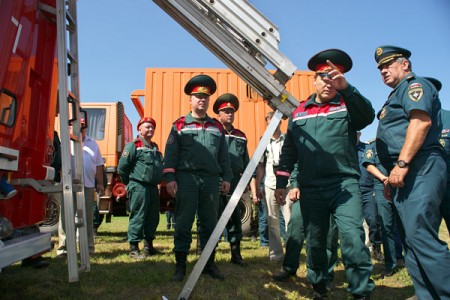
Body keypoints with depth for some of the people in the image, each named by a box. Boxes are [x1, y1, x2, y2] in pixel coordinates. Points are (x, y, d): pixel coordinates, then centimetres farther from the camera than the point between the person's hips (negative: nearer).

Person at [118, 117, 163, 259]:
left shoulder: (155, 147, 18)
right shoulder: (133, 146, -5)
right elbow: (122, 167, -9)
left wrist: (157, 180, 16)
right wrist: (130, 183, 0)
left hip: (153, 187, 8)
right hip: (139, 188, -8)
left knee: (153, 218, 12)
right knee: (138, 218, -4)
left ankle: (149, 247, 24)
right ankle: (134, 249, 6)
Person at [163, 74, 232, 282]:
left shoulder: (217, 127, 14)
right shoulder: (179, 125, 6)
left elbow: (224, 156, 15)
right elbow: (170, 154, 1)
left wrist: (226, 178, 8)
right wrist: (169, 178, -8)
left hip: (211, 180, 3)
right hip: (186, 179, -2)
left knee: (210, 223, 9)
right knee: (183, 224, 3)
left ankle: (209, 264, 22)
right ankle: (180, 265, 15)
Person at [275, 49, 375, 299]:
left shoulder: (347, 105, 7)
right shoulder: (299, 112, 13)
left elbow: (367, 116, -17)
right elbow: (288, 151, 13)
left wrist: (346, 88, -28)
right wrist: (281, 183, 9)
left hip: (345, 185, -2)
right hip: (310, 189, 3)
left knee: (353, 238, -13)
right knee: (315, 241, 11)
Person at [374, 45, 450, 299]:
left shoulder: (415, 85, 0)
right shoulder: (397, 95, 28)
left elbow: (421, 121, -19)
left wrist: (402, 163, -26)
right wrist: (391, 178, 23)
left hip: (419, 170, -10)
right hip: (406, 174, 10)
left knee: (419, 236, -16)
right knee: (411, 240, 9)